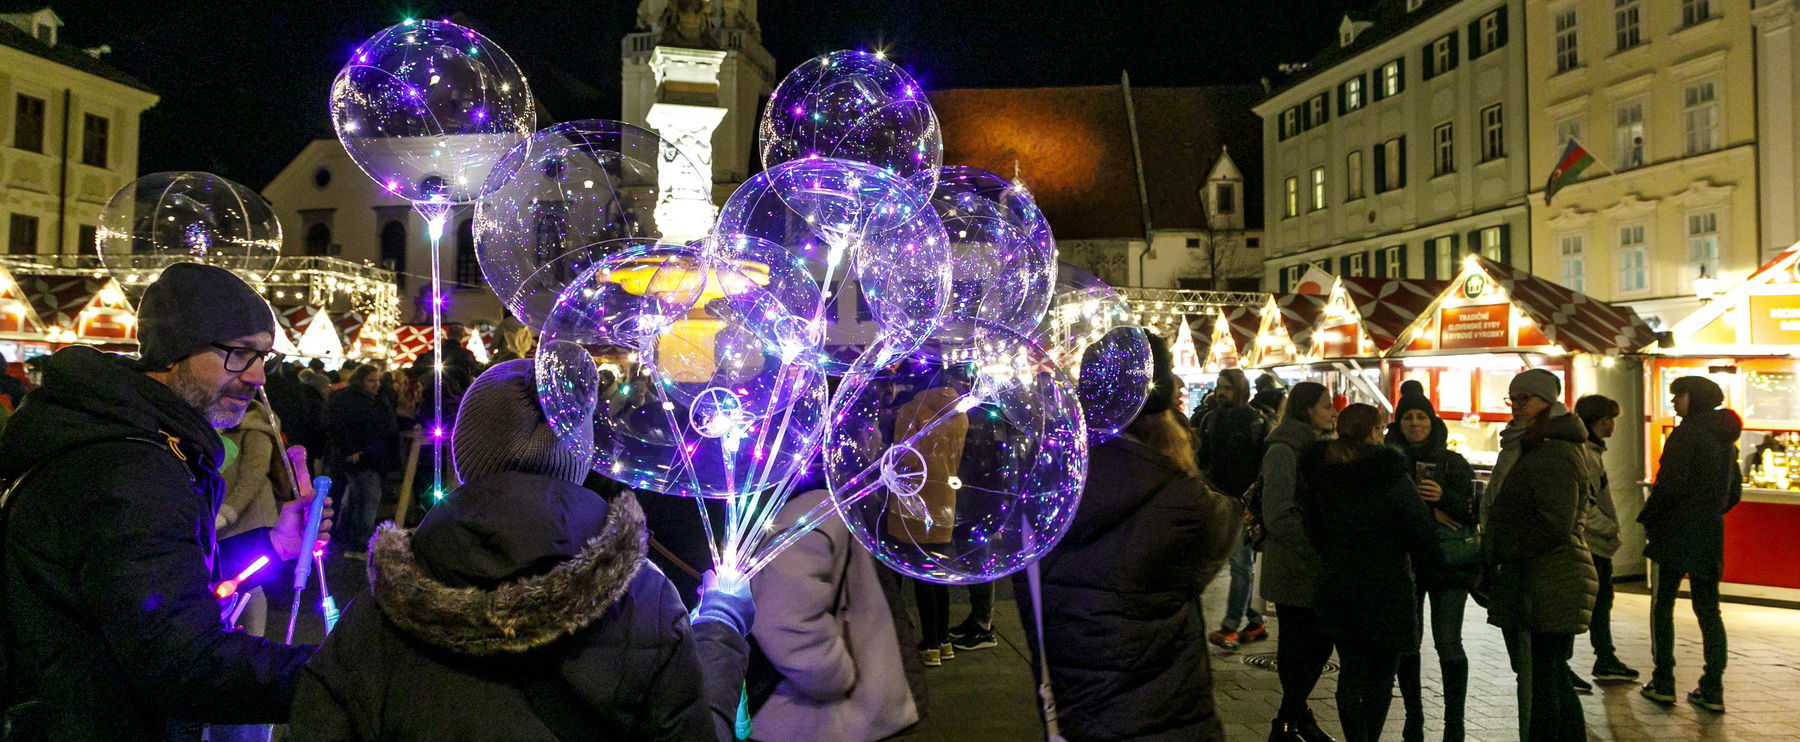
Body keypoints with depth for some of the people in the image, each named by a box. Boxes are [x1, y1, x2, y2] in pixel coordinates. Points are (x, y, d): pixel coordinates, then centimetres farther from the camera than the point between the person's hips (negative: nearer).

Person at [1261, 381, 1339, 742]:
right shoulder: (1283, 451, -13)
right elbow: (1278, 517, -19)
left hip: (1320, 567, 8)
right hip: (1293, 569, -8)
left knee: (1321, 640, 9)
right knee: (1296, 643, 0)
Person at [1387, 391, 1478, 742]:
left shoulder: (1453, 463, 7)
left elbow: (1472, 512, -2)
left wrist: (1444, 498, -19)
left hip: (1449, 564, -1)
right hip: (1404, 563, 1)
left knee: (1448, 644, -5)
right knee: (1406, 643, 3)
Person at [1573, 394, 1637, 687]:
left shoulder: (1593, 451, 16)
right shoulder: (1583, 453, -17)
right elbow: (1584, 503, -22)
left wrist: (1610, 527, 14)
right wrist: (1610, 528, -16)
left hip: (1599, 545, 11)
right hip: (1587, 542, -11)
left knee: (1602, 600, 18)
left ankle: (1606, 660, 30)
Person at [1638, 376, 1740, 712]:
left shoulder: (1688, 433, -13)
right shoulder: (1726, 439, 13)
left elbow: (1669, 485, -19)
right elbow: (1734, 493, 19)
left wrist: (1646, 517, -7)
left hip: (1676, 532, -7)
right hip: (1710, 536, 7)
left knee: (1662, 606, 2)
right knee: (1708, 611, 10)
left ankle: (1663, 683, 1)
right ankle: (1713, 690, 10)